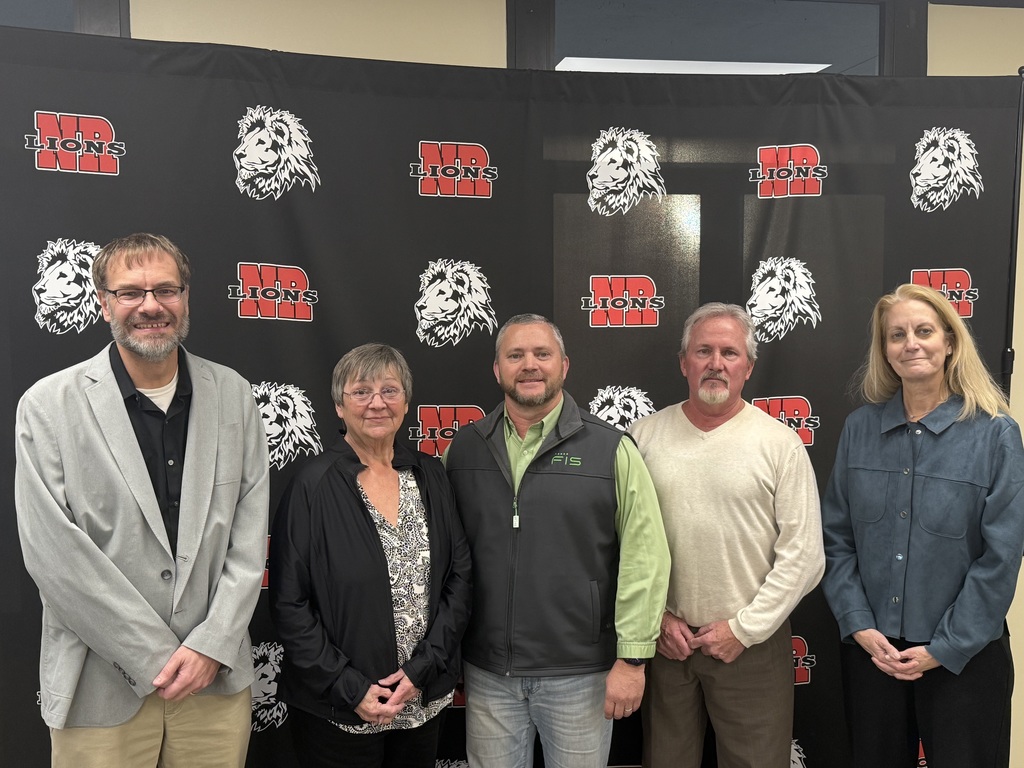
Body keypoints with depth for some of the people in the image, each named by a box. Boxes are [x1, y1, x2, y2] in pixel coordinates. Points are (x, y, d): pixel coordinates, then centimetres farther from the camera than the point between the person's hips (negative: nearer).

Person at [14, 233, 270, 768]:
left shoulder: (232, 394, 3)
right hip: (102, 689, -2)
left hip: (218, 677, 2)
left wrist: (212, 645, -7)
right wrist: (157, 659, -12)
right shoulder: (48, 405, -5)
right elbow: (54, 554, -11)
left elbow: (250, 533, 2)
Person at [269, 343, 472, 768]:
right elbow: (289, 603, -10)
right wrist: (351, 688, -14)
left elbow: (459, 575, 1)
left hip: (424, 698, 4)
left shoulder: (429, 475, 1)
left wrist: (422, 668, -8)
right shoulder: (313, 485, -10)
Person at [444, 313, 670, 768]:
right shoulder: (463, 450, 2)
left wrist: (632, 658, -10)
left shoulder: (611, 449, -7)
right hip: (486, 671, 3)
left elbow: (644, 556, -9)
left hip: (580, 672, -2)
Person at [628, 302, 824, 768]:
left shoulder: (780, 443, -5)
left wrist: (743, 629, -8)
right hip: (664, 641, 2)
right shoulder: (643, 437, 1)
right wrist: (655, 616, -3)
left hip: (751, 643, -2)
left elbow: (803, 555, -6)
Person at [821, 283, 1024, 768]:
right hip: (870, 649, 3)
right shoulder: (860, 428, 0)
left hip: (962, 655, -2)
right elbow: (836, 537, 1)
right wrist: (859, 625, -7)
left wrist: (946, 648, -11)